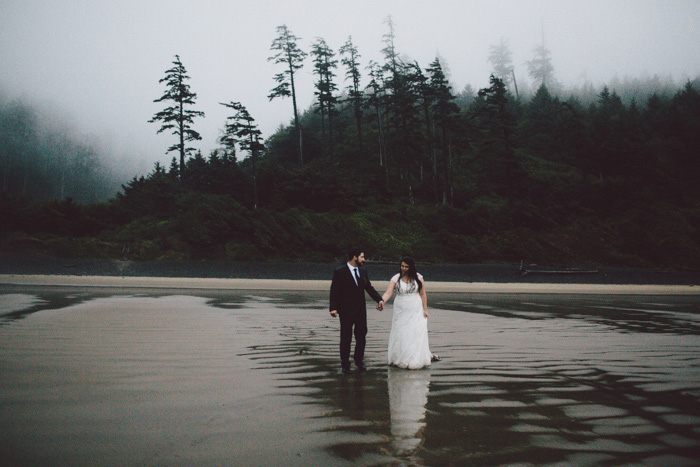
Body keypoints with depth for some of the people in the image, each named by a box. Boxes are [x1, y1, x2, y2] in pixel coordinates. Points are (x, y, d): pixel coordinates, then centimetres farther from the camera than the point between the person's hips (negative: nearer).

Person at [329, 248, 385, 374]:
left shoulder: (362, 272, 9)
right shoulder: (340, 272, -8)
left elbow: (369, 288, 10)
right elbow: (334, 291, -11)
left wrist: (379, 300, -4)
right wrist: (333, 308, -22)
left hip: (361, 310, 5)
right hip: (346, 311, -5)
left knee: (361, 336, 11)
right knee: (346, 339, 4)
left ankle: (359, 360, 31)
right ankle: (345, 364, 17)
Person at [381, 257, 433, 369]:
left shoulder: (418, 278, 0)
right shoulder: (396, 279, -2)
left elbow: (423, 295, 3)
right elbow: (388, 293, -11)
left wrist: (425, 310, 0)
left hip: (416, 311, 0)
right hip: (401, 312, 0)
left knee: (416, 334, -2)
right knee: (400, 335, 1)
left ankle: (415, 361, 8)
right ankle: (400, 360, 12)